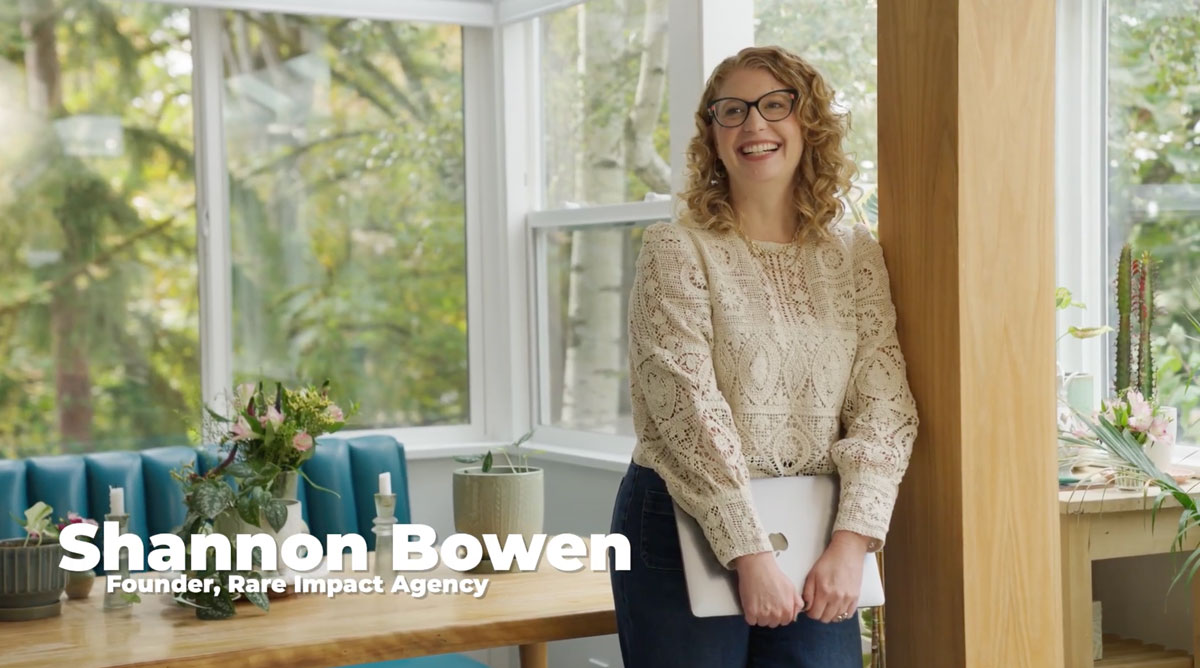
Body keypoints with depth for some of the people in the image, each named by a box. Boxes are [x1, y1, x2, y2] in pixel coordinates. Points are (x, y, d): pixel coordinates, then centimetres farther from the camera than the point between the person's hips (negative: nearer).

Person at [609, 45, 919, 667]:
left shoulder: (857, 255, 5)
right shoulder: (677, 250, -5)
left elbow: (884, 406, -2)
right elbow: (689, 412, -14)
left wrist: (850, 540, -14)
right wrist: (750, 554, -20)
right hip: (686, 531, -3)